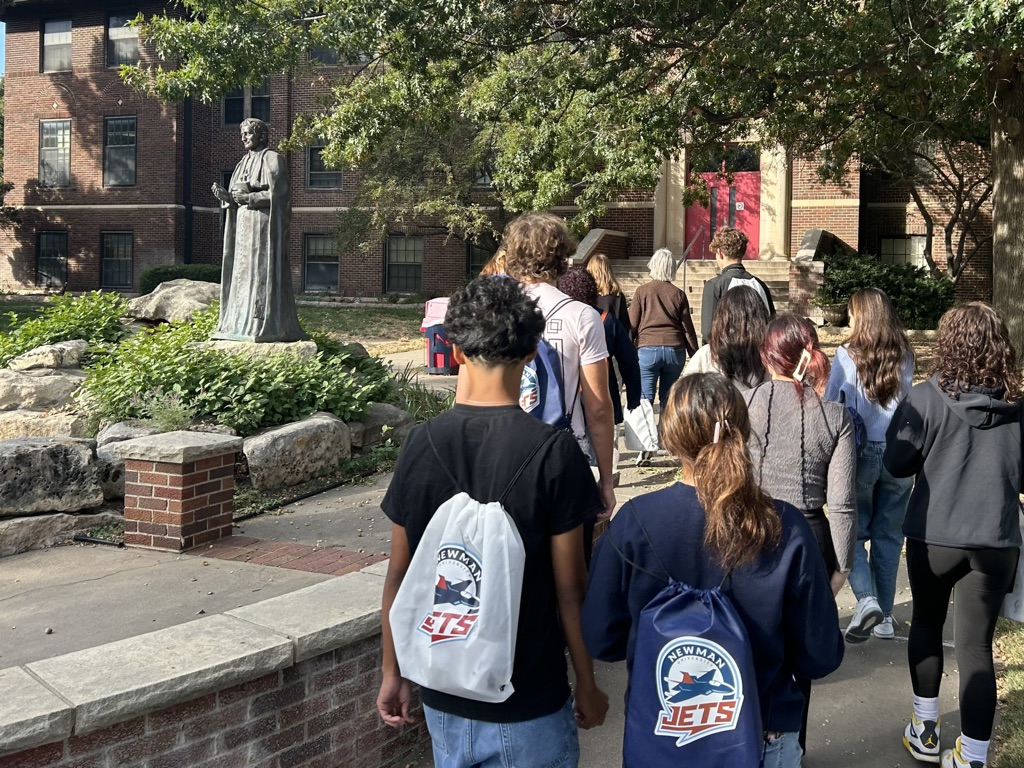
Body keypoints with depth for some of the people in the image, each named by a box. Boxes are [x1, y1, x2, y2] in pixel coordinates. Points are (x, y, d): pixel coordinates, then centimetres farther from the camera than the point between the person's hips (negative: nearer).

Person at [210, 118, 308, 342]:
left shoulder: (272, 159, -4)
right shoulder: (244, 163, 19)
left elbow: (278, 194, -13)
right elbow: (238, 197, 18)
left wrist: (249, 197, -16)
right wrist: (225, 195, -2)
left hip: (264, 225, -8)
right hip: (244, 225, 8)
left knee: (262, 272, -10)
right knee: (243, 273, 5)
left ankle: (267, 326, -9)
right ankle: (242, 324, 8)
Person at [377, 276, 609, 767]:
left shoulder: (422, 445, -8)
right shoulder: (552, 452, -17)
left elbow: (399, 575, -1)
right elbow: (569, 587, -12)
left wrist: (393, 673, 12)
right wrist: (587, 683, 2)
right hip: (529, 702, -3)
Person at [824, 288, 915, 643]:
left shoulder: (847, 355, -8)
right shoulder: (905, 356, 0)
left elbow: (830, 404, -3)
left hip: (861, 453, -3)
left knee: (854, 531, 10)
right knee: (889, 534, 13)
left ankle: (866, 598, -11)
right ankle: (885, 615, 18)